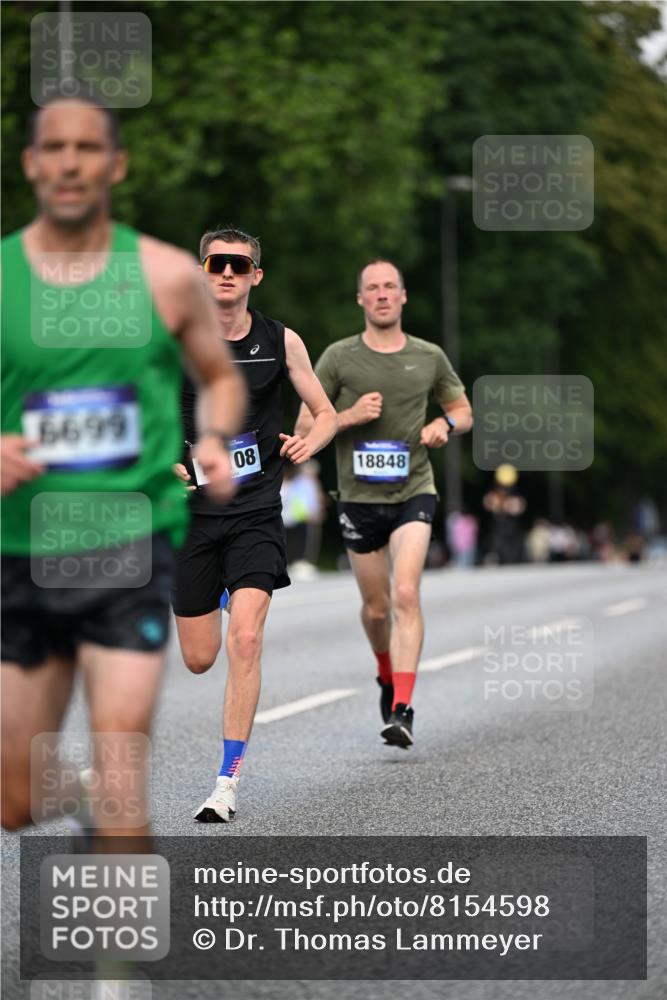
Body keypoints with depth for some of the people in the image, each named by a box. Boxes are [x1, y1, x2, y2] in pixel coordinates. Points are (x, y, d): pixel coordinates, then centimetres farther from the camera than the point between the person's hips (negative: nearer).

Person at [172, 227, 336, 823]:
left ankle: (229, 782, -12)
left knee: (245, 639, -19)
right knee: (199, 659, 7)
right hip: (193, 511, 1)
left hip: (256, 513, -1)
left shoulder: (281, 342, 1)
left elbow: (325, 412, 13)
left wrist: (309, 442, -9)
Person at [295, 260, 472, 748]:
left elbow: (463, 410, 18)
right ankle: (388, 675, 41)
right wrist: (349, 417, -15)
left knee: (406, 596, -18)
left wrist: (445, 425, -4)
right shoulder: (338, 358, 0)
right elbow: (305, 426, 3)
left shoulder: (429, 357, 4)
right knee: (376, 607, 10)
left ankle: (403, 710, -22)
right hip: (359, 497, 1)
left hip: (413, 493, -1)